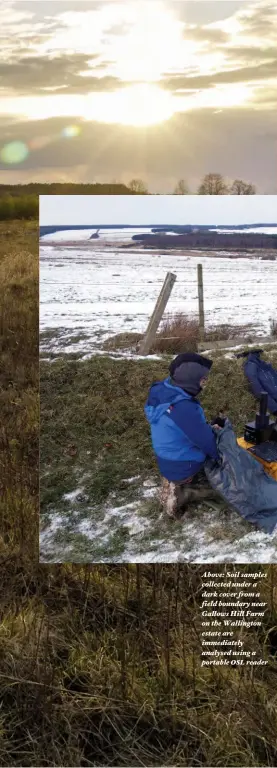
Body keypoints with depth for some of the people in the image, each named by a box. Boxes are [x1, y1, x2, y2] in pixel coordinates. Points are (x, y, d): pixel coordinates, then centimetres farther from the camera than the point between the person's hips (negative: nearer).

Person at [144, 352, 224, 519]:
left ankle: (175, 485, 18)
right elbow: (206, 442, -23)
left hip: (169, 462, 9)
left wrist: (211, 428, -3)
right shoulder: (183, 408, -36)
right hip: (184, 469, -9)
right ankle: (181, 494, -1)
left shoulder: (163, 390, -9)